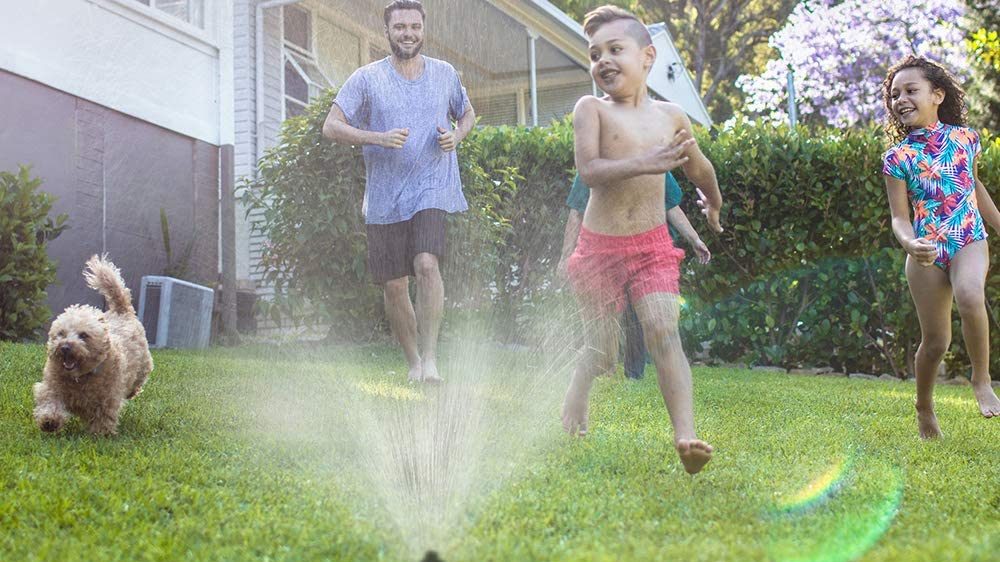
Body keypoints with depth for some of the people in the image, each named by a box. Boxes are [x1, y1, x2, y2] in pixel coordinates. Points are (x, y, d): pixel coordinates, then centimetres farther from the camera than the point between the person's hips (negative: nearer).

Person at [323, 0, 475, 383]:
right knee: (394, 285, 4)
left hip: (432, 188, 0)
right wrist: (378, 138, -18)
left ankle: (430, 357, -17)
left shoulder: (445, 74, 8)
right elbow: (331, 127, -3)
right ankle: (412, 359, 23)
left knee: (427, 264, -23)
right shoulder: (366, 79, 0)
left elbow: (467, 113, 24)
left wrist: (457, 136, 1)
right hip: (385, 197, 1)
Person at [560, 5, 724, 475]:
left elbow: (698, 167, 24)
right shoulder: (592, 109, -5)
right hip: (600, 247, -1)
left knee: (663, 331, -17)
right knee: (599, 348, 10)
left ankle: (686, 436, -25)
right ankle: (576, 396, 42)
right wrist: (643, 164, -34)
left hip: (653, 246, 1)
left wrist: (714, 203, 39)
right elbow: (589, 170, -20)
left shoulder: (670, 116, 5)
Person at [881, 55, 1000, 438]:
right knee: (935, 342, 2)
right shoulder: (897, 157, -5)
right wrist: (910, 244, -28)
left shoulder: (965, 137, 2)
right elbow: (899, 217, -7)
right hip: (927, 252, -1)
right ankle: (924, 408, 29)